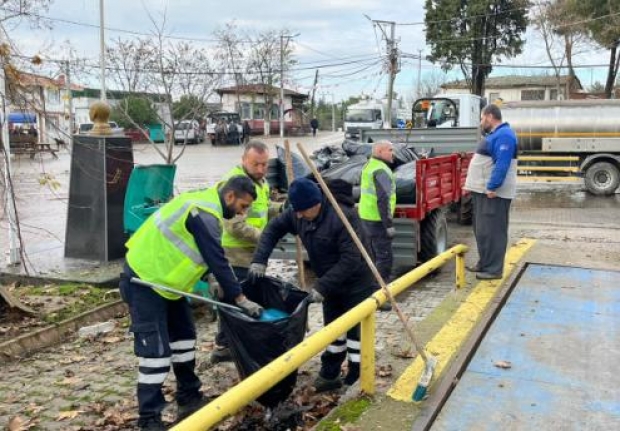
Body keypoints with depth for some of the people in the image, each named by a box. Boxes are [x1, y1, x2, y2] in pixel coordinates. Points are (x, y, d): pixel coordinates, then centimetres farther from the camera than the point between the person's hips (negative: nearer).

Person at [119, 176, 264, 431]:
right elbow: (218, 261, -23)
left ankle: (189, 399, 29)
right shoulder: (204, 214, -24)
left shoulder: (204, 203, 8)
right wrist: (240, 299, -17)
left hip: (163, 278, 11)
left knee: (183, 336, 16)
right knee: (156, 349, -9)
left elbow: (212, 258, 15)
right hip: (144, 281, -11)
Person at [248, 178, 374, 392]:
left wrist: (322, 286, -32)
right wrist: (259, 260, -10)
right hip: (331, 283, 7)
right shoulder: (296, 213, -10)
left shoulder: (343, 217, -33)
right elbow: (273, 228, 2)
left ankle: (356, 380, 9)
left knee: (355, 330, -1)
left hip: (356, 283, -7)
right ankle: (329, 375, 26)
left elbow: (351, 259, -33)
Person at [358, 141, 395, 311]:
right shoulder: (381, 171, -18)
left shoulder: (369, 166, 14)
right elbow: (383, 199, -24)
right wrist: (389, 224, -21)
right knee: (385, 258, -6)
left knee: (376, 257, 19)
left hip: (366, 217, 10)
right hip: (377, 220, -10)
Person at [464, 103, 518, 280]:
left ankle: (493, 269, -2)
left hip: (493, 192, -11)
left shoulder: (504, 135, -15)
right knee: (481, 230, 15)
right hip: (483, 190, 11)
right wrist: (472, 185, 23)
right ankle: (484, 264, 24)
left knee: (491, 231, -7)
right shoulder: (494, 135, 19)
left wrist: (492, 187, -26)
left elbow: (502, 165, -24)